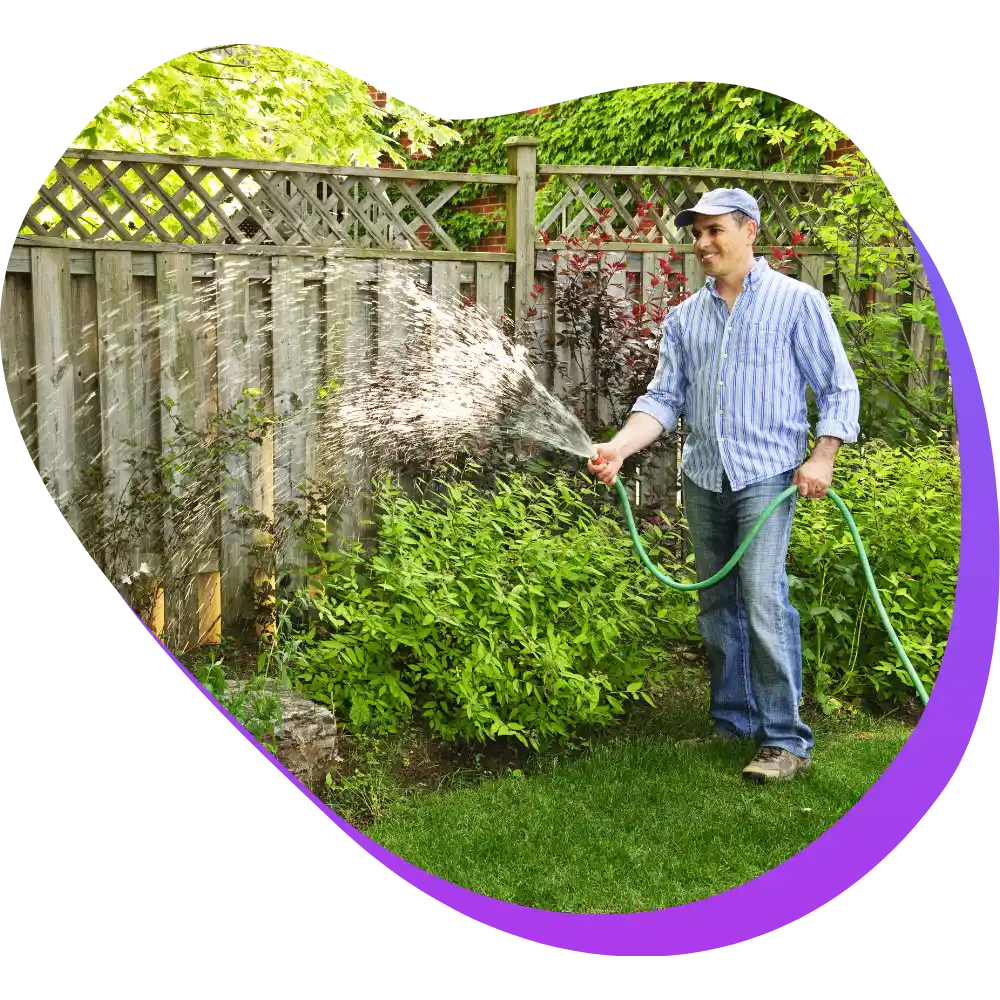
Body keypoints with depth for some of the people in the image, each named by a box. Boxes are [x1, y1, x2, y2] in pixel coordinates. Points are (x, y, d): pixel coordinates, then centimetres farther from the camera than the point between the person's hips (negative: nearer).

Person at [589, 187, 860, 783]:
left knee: (763, 603, -14)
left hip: (768, 475, -5)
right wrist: (619, 447, -9)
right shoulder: (684, 318, 12)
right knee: (717, 607, 10)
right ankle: (733, 720, 23)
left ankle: (787, 741, -6)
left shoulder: (797, 302, 0)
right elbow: (665, 398, 7)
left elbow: (839, 388, 1)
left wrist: (822, 457, -12)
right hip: (703, 480, 5)